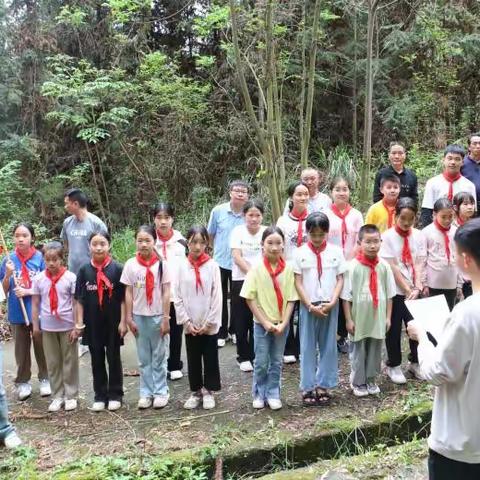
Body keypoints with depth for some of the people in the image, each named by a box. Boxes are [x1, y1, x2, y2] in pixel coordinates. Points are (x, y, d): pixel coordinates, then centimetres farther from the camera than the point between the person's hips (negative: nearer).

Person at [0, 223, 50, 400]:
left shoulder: (40, 258, -8)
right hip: (17, 312, 1)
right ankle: (23, 382, 26)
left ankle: (45, 379, 26)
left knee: (41, 347, 11)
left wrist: (27, 291, -17)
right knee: (21, 349, 13)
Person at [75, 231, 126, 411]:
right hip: (92, 323, 2)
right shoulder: (84, 270, 0)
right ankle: (100, 396, 22)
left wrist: (123, 321, -8)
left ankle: (115, 395, 20)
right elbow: (80, 298, 3)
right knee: (97, 359, 11)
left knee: (113, 358, 8)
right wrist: (79, 322, -1)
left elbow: (123, 298, -5)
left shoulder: (117, 268, -6)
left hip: (113, 322, -2)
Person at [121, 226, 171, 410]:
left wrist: (166, 318, -7)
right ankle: (146, 393, 19)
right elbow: (128, 293, 2)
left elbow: (166, 293, -5)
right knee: (144, 357, 11)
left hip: (157, 316, -2)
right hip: (139, 317, 2)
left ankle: (161, 392, 17)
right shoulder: (130, 264, -2)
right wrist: (129, 318, -1)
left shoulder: (161, 264, -6)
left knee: (159, 356, 7)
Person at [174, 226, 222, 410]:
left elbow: (217, 297, -7)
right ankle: (196, 391, 26)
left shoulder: (212, 266, -7)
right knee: (193, 359, 12)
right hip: (190, 325, 2)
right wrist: (186, 321, -6)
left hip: (209, 325, -1)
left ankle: (208, 391, 23)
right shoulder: (182, 266, -2)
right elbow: (178, 297, 0)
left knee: (210, 359, 8)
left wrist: (209, 322, -9)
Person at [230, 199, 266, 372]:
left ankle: (254, 356, 18)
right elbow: (237, 257, -8)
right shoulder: (238, 231, -2)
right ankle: (243, 357, 20)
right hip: (241, 280, 0)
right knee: (241, 320, 5)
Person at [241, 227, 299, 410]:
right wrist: (265, 322, -12)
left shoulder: (288, 269, -5)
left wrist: (283, 323, -11)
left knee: (277, 361, 11)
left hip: (282, 324, 2)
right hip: (261, 323, -2)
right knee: (261, 362, 5)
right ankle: (259, 394, 24)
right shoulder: (257, 269, -10)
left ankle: (273, 394, 26)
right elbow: (249, 298, -9)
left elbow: (291, 299, -3)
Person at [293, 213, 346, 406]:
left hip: (330, 306, 1)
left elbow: (340, 279, 1)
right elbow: (298, 282, -4)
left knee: (328, 346, 7)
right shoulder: (300, 253, -3)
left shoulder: (336, 252, 0)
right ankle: (308, 387, 14)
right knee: (307, 347, 5)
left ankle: (323, 386, 18)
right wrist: (310, 306, -11)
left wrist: (332, 302, -12)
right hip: (308, 306, -1)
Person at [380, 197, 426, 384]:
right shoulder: (388, 236, -10)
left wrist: (417, 287, -15)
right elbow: (392, 267, -12)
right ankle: (393, 366, 22)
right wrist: (407, 290, -15)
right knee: (394, 329, 6)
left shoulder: (418, 236, 2)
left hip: (414, 291, 3)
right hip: (395, 290, -3)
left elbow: (419, 264, -2)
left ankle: (415, 362, 28)